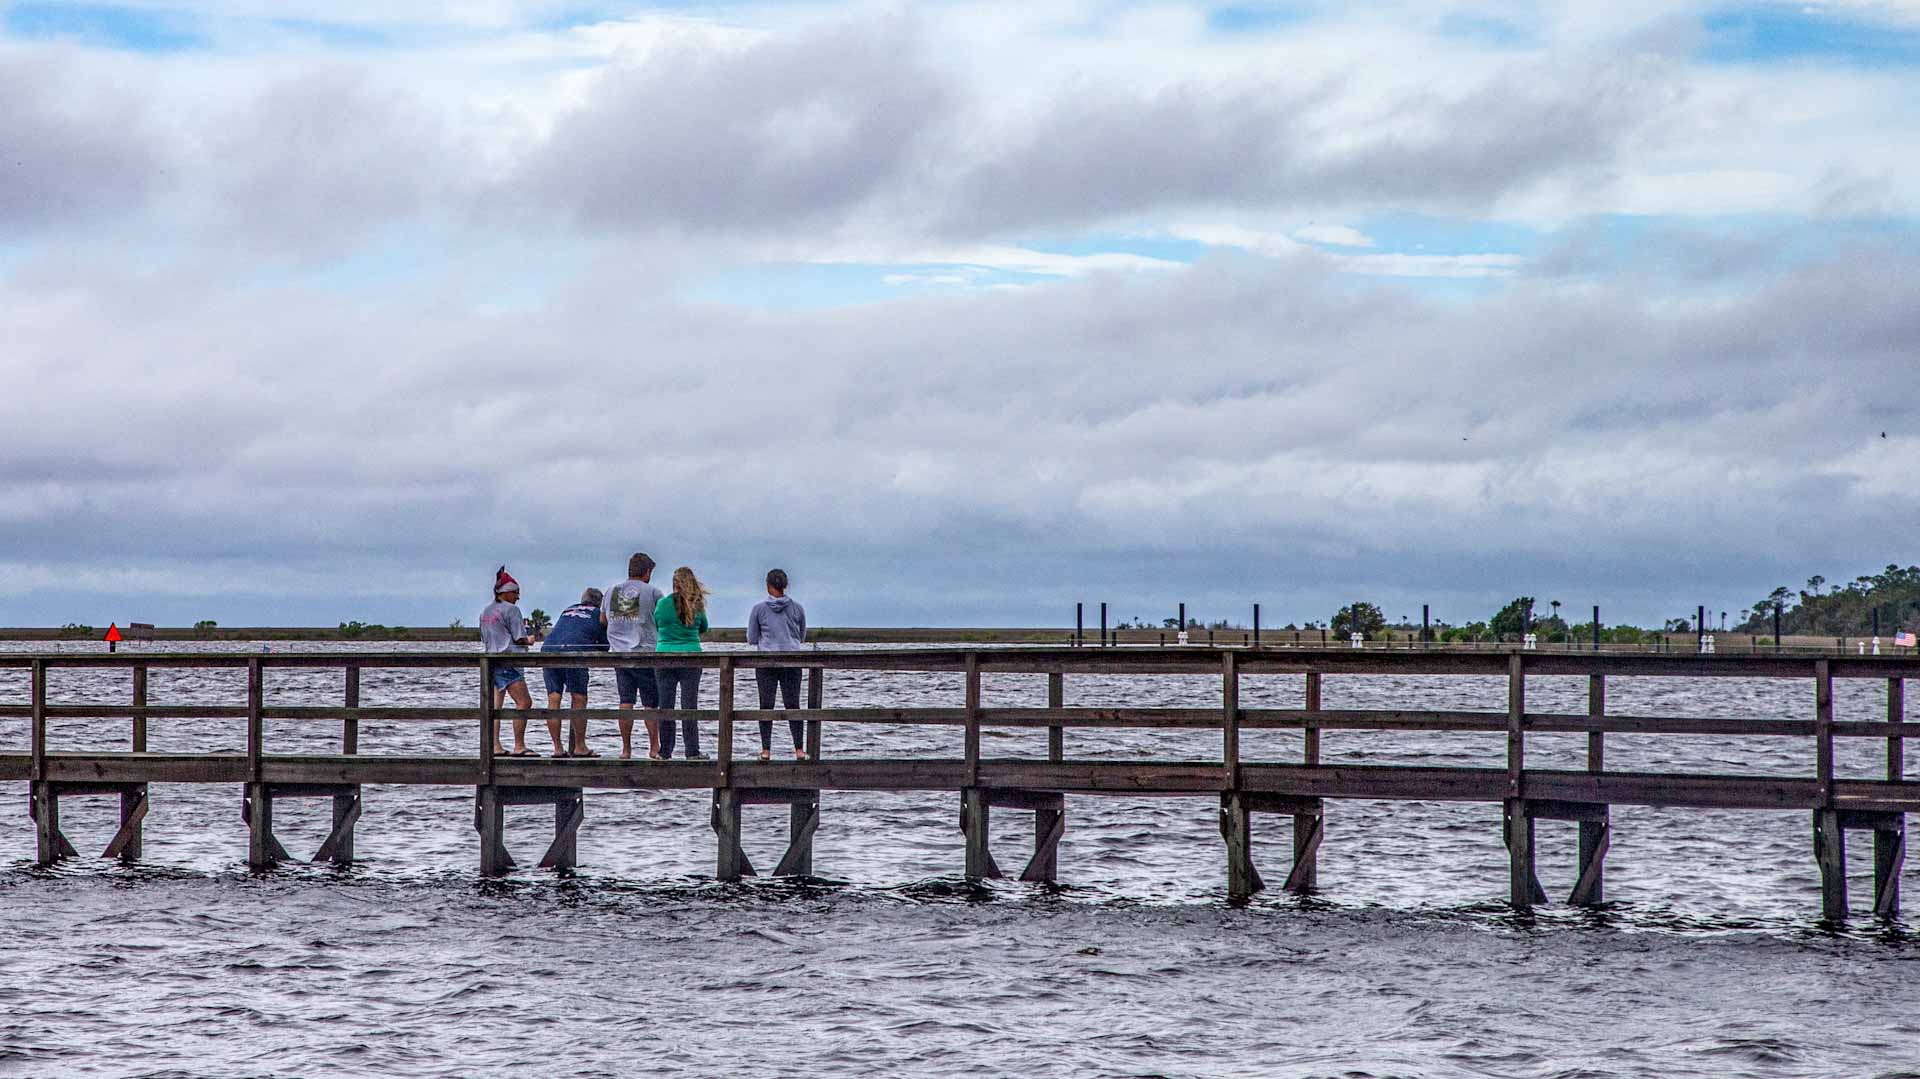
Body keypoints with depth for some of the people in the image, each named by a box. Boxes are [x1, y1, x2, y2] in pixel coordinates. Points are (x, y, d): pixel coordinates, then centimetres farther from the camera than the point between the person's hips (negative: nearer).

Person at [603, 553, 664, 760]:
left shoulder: (611, 591, 10)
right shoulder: (651, 591, -3)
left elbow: (602, 619, 21)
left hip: (620, 653, 4)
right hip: (646, 653, -4)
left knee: (625, 702, 4)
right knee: (650, 703, 2)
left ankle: (626, 749, 3)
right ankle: (654, 748, 3)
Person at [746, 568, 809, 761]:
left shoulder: (759, 609, -3)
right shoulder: (797, 608, 2)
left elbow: (751, 639, 3)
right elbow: (802, 637, 13)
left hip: (766, 661, -1)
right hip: (792, 661, 1)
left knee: (766, 705, 4)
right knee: (793, 705, 6)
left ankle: (766, 750, 2)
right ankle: (799, 749, 1)